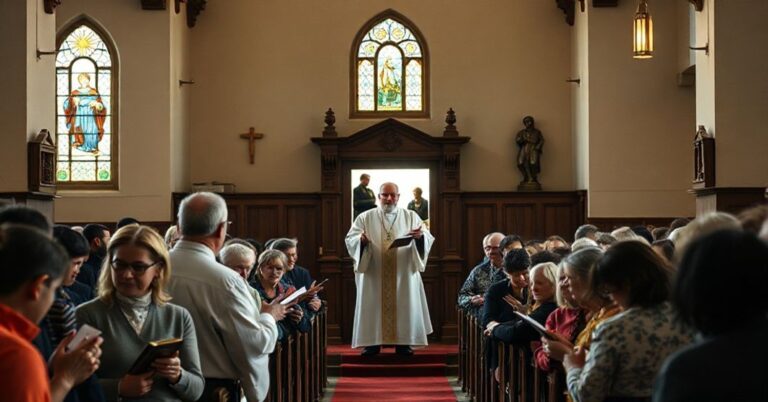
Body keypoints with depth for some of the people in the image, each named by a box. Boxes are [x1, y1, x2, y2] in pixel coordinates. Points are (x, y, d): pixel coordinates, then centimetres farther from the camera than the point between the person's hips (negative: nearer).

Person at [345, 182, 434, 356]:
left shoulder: (411, 216, 8)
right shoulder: (365, 218, 7)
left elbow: (428, 239, 1)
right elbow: (350, 239, 0)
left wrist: (420, 236, -23)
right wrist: (361, 240, -23)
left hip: (403, 274, 1)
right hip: (374, 275, 0)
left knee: (404, 305, 0)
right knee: (373, 306, -2)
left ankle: (403, 343, 8)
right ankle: (372, 343, 5)